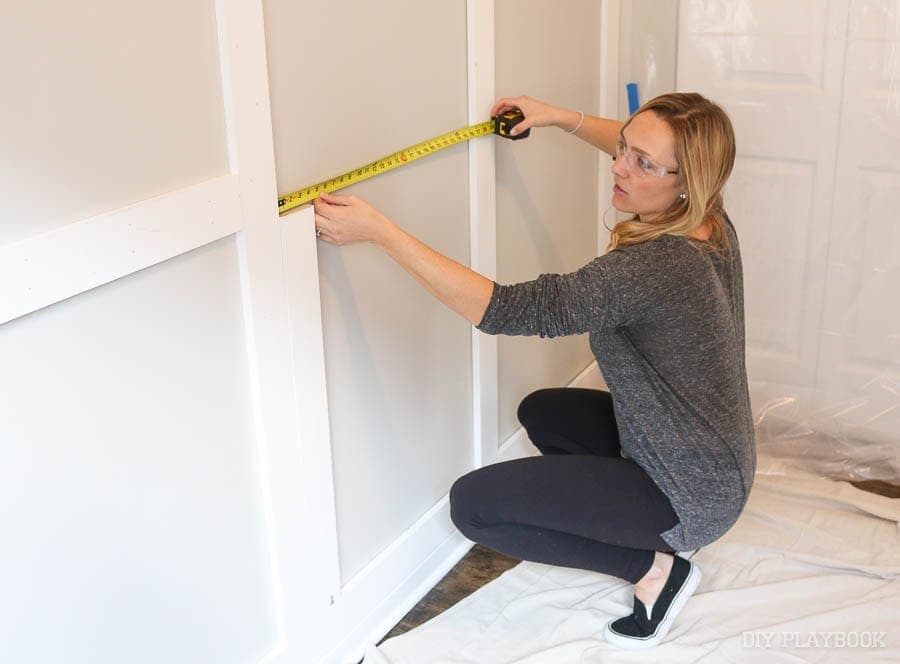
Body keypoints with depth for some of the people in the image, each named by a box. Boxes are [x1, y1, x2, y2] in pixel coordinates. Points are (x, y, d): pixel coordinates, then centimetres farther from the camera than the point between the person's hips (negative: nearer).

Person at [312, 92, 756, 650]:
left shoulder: (656, 267, -33)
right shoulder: (710, 222, -6)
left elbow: (503, 309, -35)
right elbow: (636, 148, 18)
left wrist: (379, 231, -34)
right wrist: (562, 118, 18)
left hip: (693, 495, -9)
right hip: (714, 462, 9)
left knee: (473, 504, -9)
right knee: (541, 412, 25)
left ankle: (656, 567, -2)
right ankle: (658, 530, 18)